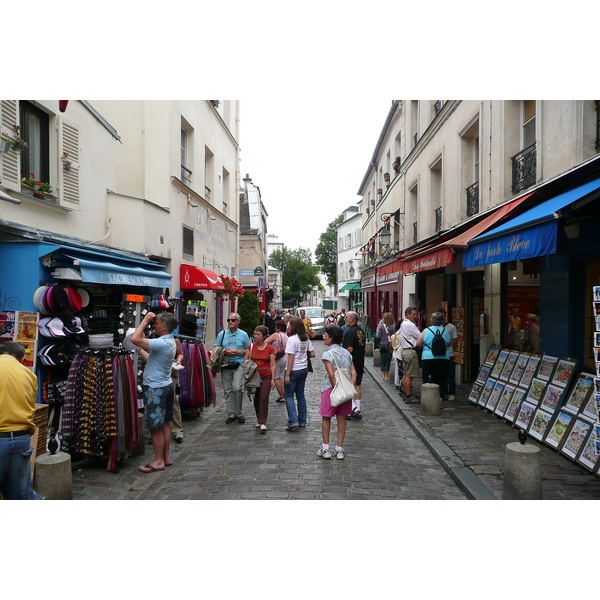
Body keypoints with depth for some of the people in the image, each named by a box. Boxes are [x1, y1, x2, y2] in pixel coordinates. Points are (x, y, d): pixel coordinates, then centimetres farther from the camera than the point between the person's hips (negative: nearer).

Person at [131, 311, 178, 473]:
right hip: (166, 385, 10)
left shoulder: (162, 343, -23)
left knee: (155, 427, 0)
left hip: (156, 388, -10)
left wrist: (145, 321, -17)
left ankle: (158, 461, 10)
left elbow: (135, 339, -30)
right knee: (164, 424, 16)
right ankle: (166, 457, 25)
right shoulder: (170, 342, 9)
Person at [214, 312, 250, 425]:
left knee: (237, 388, -15)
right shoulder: (222, 334, 11)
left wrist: (239, 352, -9)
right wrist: (225, 351, -7)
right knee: (228, 390, 4)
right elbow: (216, 348, 11)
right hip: (225, 365, 3)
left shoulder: (243, 334, 6)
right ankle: (231, 414, 14)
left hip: (239, 365, -3)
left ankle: (239, 412, 2)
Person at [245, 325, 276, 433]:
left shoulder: (270, 348, -4)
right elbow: (245, 359, 13)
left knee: (263, 398, -12)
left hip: (266, 376, -3)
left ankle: (263, 423, -11)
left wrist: (273, 379, -6)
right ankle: (259, 420, 26)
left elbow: (273, 365, -2)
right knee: (256, 399, 10)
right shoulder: (251, 347, 3)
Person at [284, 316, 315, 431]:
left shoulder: (292, 339, -16)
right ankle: (302, 421, 21)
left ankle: (293, 422, -5)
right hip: (304, 369, 7)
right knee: (300, 395, 15)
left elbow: (291, 358, -18)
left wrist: (287, 375, -16)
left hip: (294, 370, -7)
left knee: (289, 396, 2)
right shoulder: (306, 339, 5)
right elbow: (312, 354, 7)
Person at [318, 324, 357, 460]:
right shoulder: (347, 353, 7)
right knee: (341, 419, 11)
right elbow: (354, 373, 3)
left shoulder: (328, 354, -12)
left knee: (326, 418, 10)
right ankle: (339, 450, 16)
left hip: (330, 388, -5)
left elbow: (331, 375, -20)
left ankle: (325, 449, 16)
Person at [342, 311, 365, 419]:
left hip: (351, 362, -8)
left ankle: (353, 408, -10)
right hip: (360, 362, 8)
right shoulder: (361, 331, 12)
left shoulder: (350, 332, -17)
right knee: (357, 385, 12)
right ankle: (357, 410, 16)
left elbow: (349, 349, -24)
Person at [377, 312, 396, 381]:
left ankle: (383, 375, 17)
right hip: (390, 346, -2)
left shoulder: (381, 326, -5)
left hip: (382, 344, 2)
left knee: (382, 360, 11)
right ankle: (386, 376, 9)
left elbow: (379, 336, -6)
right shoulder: (393, 327, -10)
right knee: (388, 361, 6)